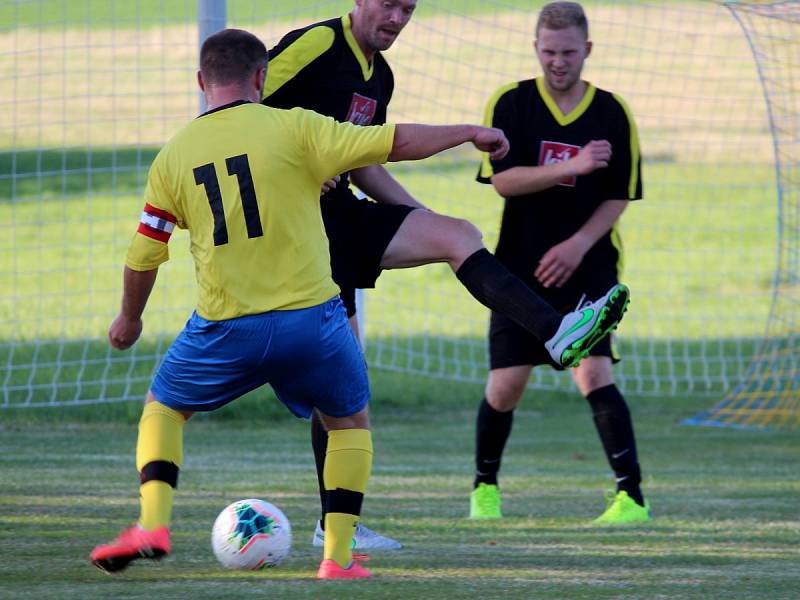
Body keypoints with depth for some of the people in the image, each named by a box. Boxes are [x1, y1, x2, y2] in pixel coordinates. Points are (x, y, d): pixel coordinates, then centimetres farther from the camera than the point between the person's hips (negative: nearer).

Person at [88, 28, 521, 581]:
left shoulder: (172, 157, 4)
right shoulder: (293, 129, -5)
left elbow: (143, 257, 11)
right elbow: (395, 142, -7)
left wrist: (129, 318, 29)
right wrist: (471, 133, 8)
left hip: (225, 328, 1)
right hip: (311, 319, -1)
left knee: (163, 408, 25)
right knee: (351, 424, 23)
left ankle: (152, 525, 4)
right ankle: (338, 557, 14)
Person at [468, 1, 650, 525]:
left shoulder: (613, 113, 2)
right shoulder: (509, 104, -1)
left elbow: (619, 195, 3)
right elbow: (503, 179, -12)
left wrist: (578, 245, -11)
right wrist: (573, 167, -24)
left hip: (587, 264, -1)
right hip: (520, 265, 1)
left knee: (594, 372, -17)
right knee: (505, 386, 1)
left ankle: (632, 497, -19)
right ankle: (485, 486, 26)